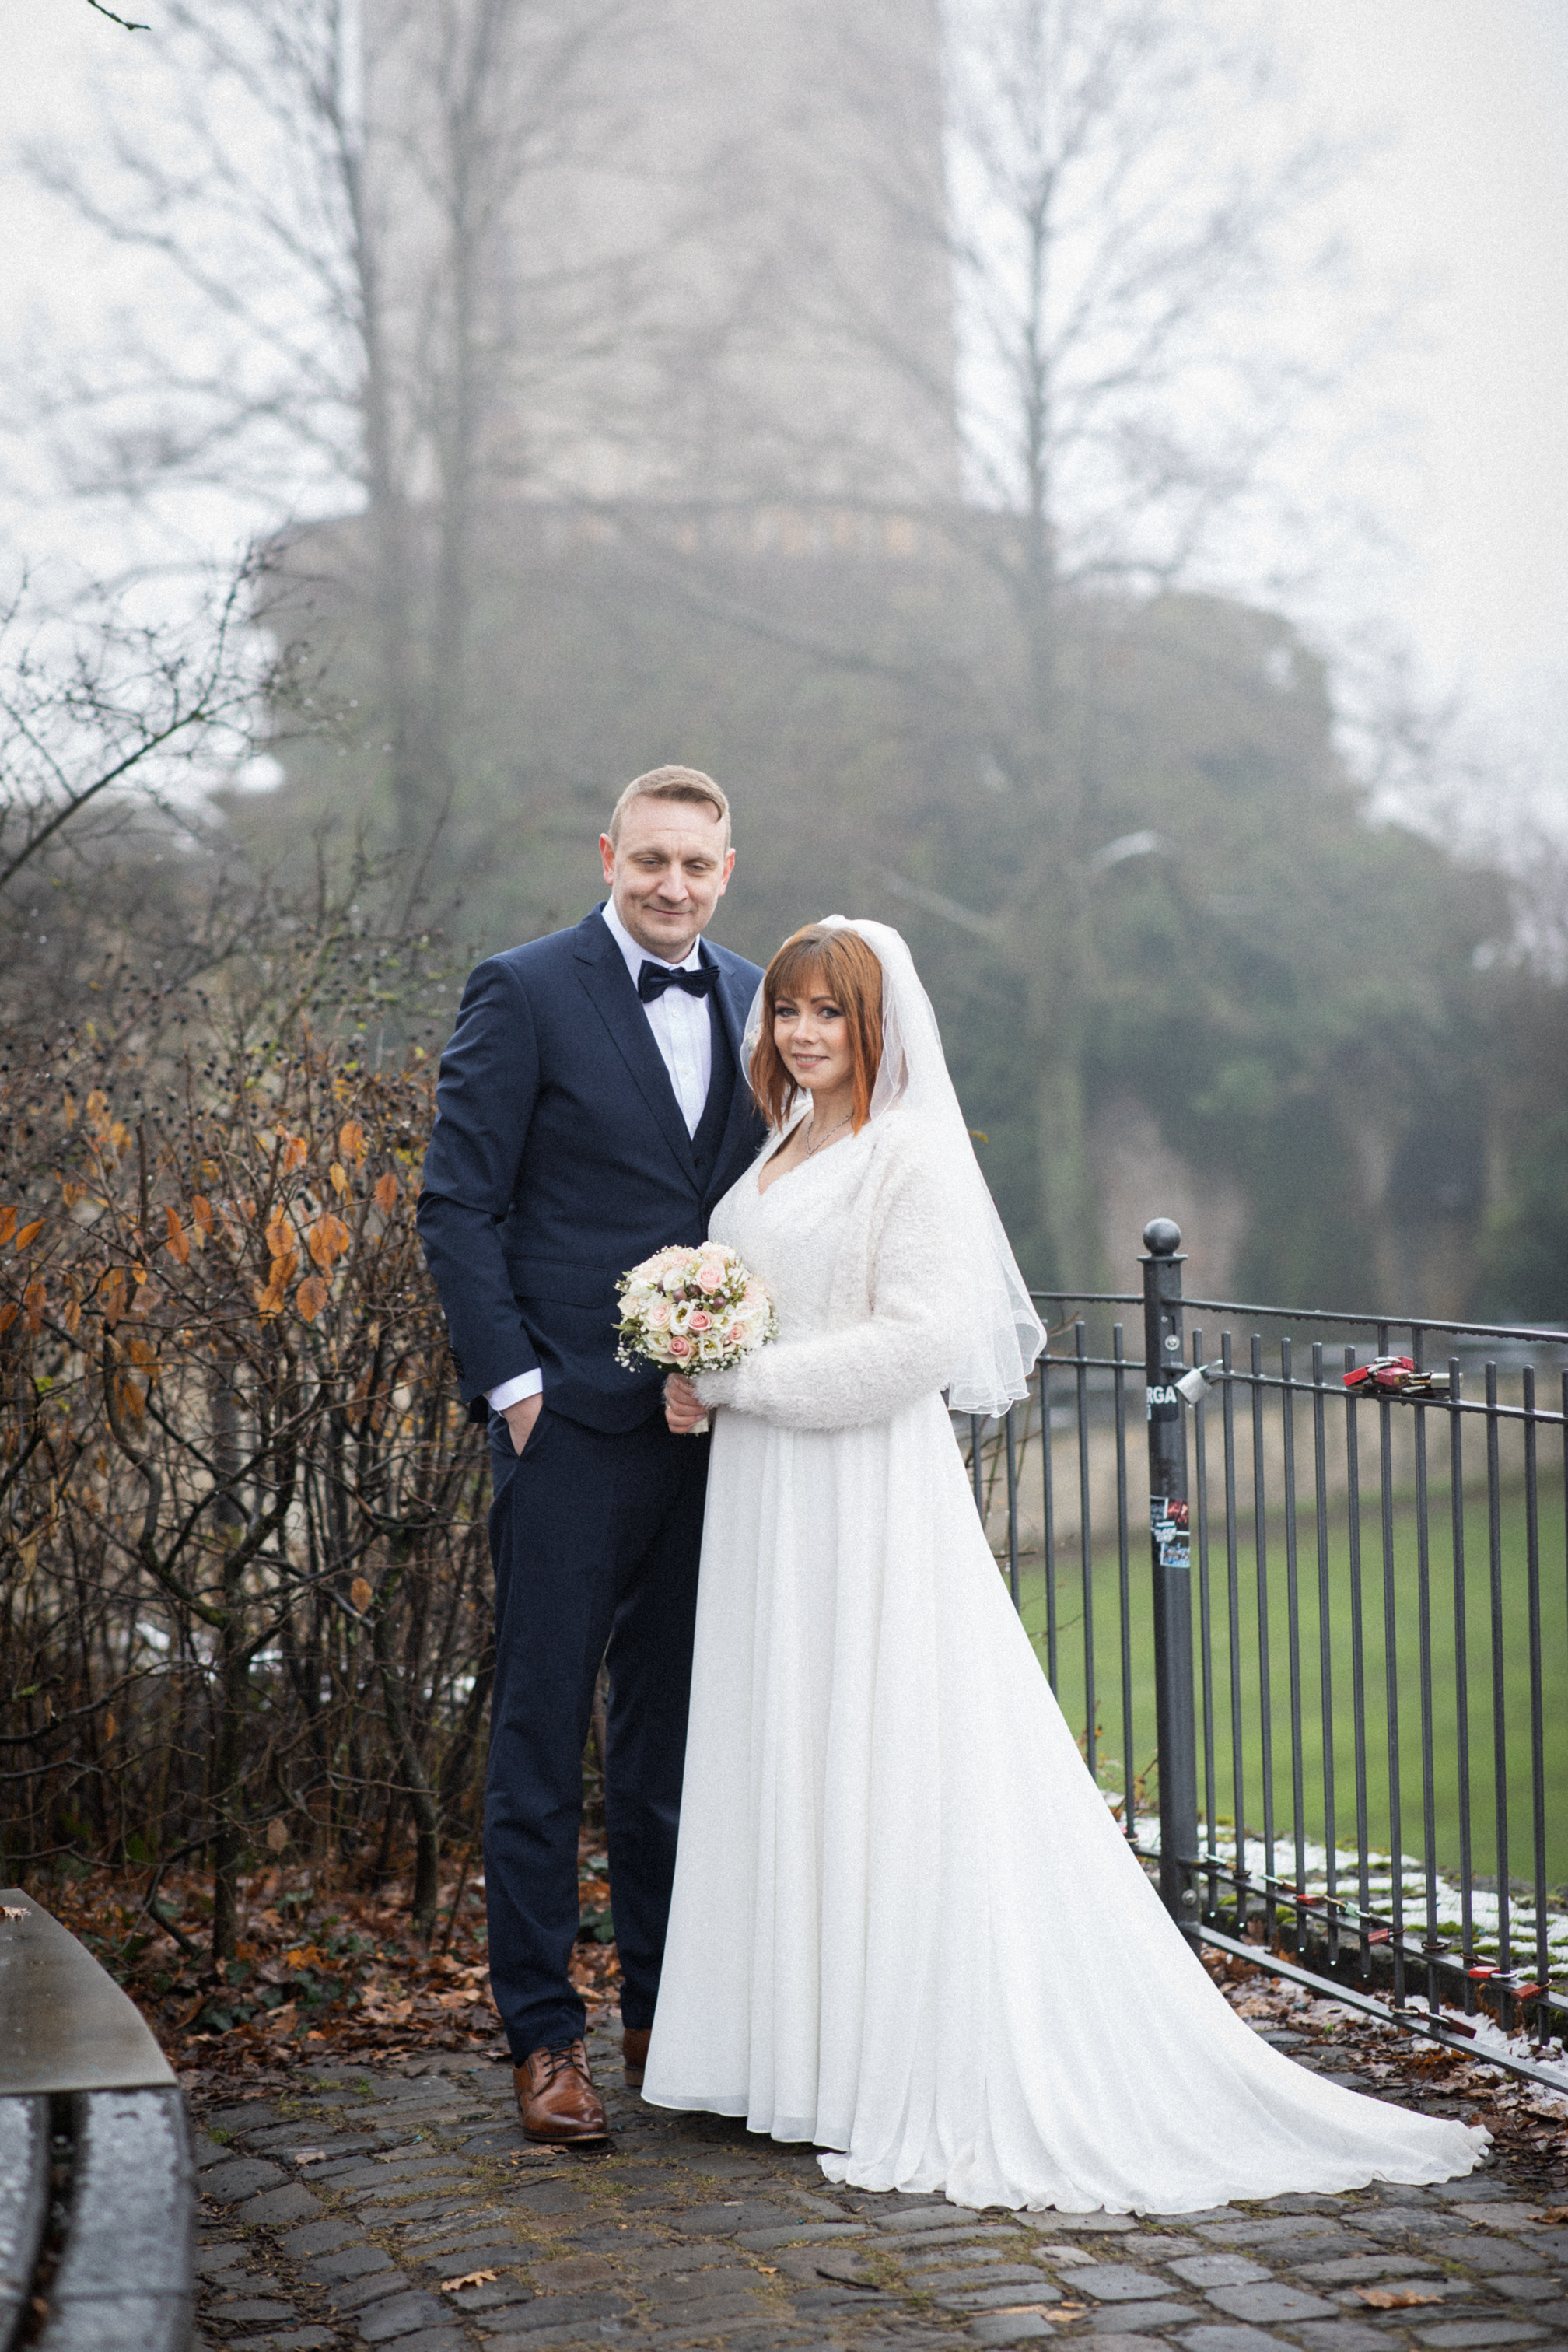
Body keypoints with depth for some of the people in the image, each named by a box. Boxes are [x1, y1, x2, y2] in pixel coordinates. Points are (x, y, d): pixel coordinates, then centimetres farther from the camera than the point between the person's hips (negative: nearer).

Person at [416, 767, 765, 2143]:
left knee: (677, 1732, 13)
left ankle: (669, 2010, 24)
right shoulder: (526, 992, -4)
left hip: (709, 1424, 5)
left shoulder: (751, 1001, 11)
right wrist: (511, 1382, -11)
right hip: (573, 1423, -5)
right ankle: (544, 2032, 10)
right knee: (542, 1733, 1)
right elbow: (458, 1202, -6)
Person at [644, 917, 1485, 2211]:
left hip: (868, 1496, -8)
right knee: (783, 1764, 9)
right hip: (769, 1497, 8)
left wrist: (741, 1382, -15)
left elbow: (920, 1339, -18)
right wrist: (706, 1381, 5)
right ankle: (809, 2051, 17)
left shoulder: (912, 1148, -10)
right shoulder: (787, 1147, 16)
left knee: (880, 1768, -4)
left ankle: (917, 2090, 4)